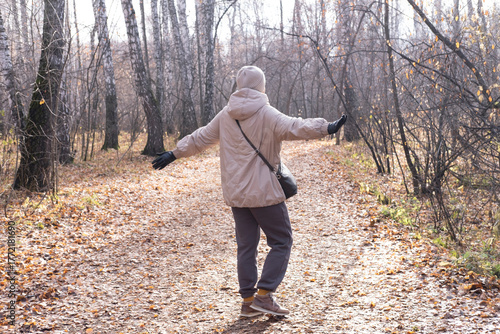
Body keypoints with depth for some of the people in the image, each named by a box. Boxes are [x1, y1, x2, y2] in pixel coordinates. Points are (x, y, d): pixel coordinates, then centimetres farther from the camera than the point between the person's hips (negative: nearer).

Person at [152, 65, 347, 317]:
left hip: (236, 193, 7)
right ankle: (263, 295, -2)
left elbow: (200, 138, 17)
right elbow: (293, 127, -26)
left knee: (246, 246, 13)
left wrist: (173, 154, 29)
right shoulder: (265, 114, -10)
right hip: (264, 192, -6)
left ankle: (248, 301, 17)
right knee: (281, 242, 4)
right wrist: (326, 128, -34)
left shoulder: (226, 116, 9)